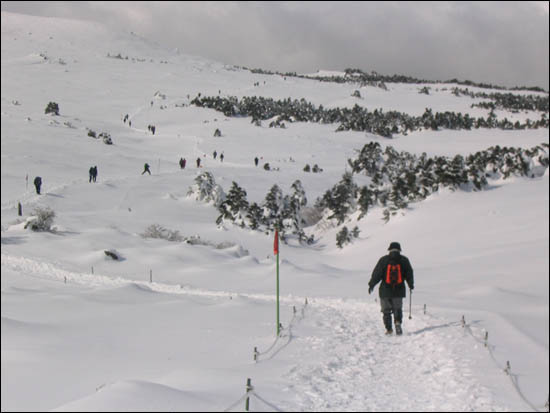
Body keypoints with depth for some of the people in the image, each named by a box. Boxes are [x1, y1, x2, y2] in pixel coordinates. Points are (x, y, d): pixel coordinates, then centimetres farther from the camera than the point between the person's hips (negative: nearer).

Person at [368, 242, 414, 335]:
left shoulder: (383, 260, -2)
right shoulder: (404, 260, 2)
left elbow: (377, 273, -3)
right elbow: (409, 274, 9)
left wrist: (371, 284, 6)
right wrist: (411, 285, 25)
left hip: (385, 290, -1)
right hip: (399, 289, 1)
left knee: (386, 310, 10)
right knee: (397, 308, 14)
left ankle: (389, 329, 5)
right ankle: (398, 322, -12)